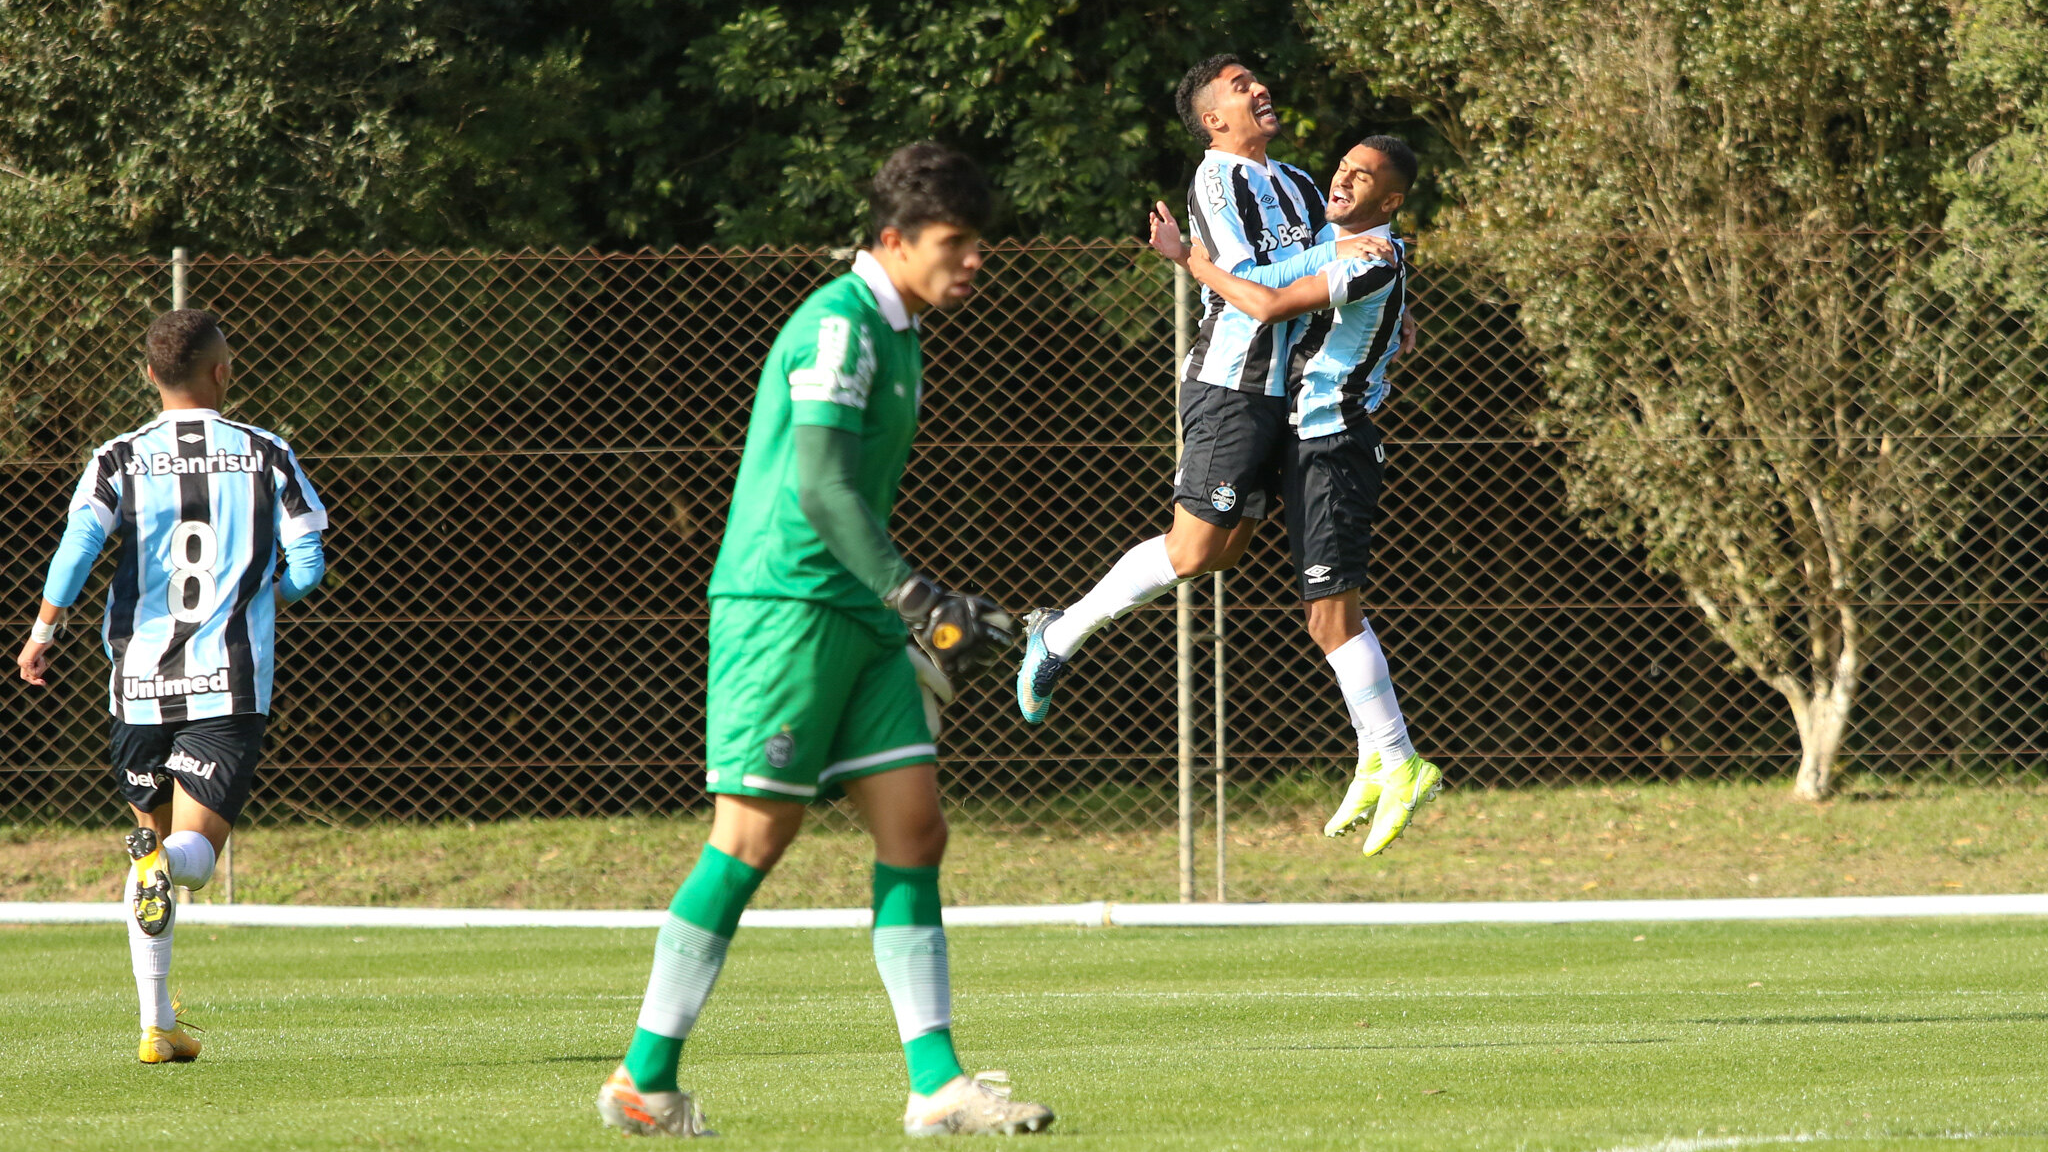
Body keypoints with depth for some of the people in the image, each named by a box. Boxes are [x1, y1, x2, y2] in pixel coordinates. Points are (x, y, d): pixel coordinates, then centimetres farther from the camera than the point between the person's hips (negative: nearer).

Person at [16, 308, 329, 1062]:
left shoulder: (119, 461, 3)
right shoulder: (267, 457, 3)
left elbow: (80, 540, -13)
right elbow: (305, 566, 0)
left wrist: (44, 630, -2)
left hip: (140, 684, 2)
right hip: (232, 685, -2)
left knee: (152, 840, 18)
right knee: (194, 851, -2)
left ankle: (157, 1025, 16)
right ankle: (165, 864, -42)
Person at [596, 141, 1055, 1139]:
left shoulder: (893, 334, 19)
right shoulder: (840, 325, -12)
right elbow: (821, 484, -20)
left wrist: (919, 613, 22)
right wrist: (914, 598, -21)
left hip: (856, 617, 10)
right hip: (784, 601, -10)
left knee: (913, 827, 1)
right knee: (754, 835, -7)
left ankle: (936, 1085, -2)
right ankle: (644, 1080, 1)